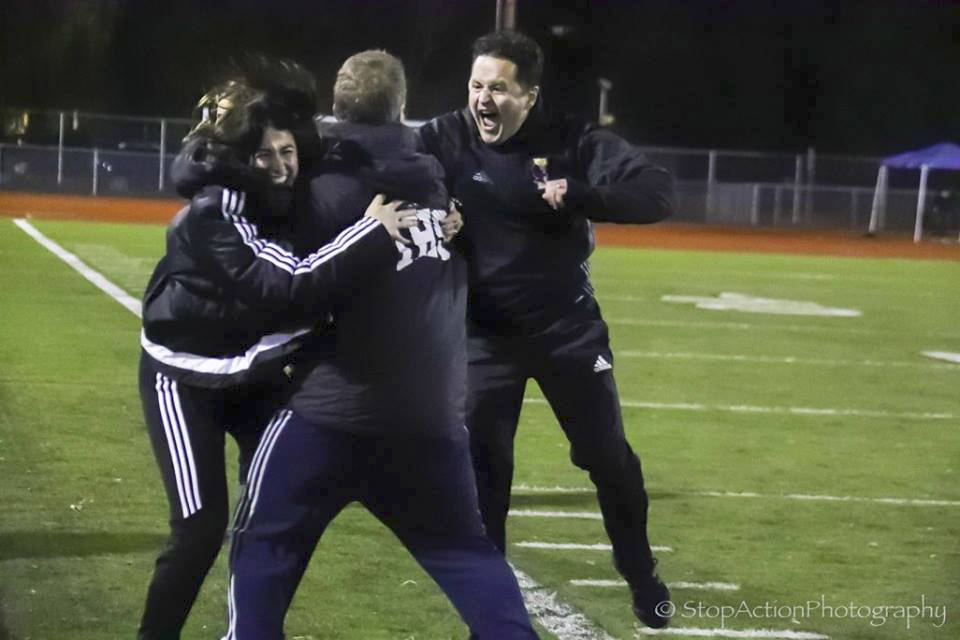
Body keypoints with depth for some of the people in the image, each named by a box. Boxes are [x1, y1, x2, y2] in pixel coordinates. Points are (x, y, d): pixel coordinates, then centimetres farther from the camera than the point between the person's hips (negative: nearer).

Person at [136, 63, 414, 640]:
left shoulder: (301, 197, -10)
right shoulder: (212, 214, -30)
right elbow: (283, 292, -39)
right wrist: (370, 235, -42)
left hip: (257, 374, 6)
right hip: (188, 377, -6)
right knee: (202, 525, -13)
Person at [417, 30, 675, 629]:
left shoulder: (571, 142, -13)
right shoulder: (446, 140, -12)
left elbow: (659, 192, -18)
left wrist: (579, 195, -33)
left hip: (568, 327, 0)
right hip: (484, 333, 0)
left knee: (610, 458, 10)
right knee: (482, 467, 4)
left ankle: (642, 576, 31)